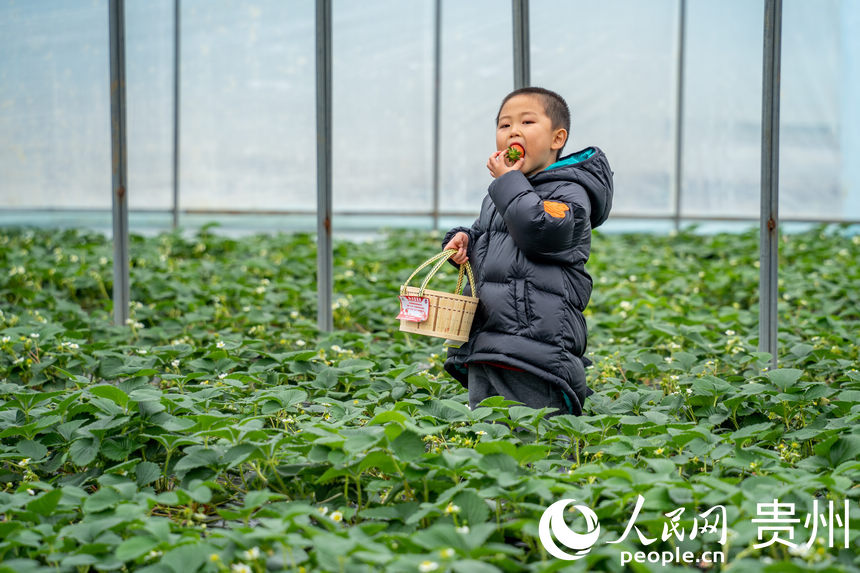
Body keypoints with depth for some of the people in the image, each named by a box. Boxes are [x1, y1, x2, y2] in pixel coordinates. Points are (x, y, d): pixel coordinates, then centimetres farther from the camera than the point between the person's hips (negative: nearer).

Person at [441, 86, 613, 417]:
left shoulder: (569, 192, -4)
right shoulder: (497, 196, 20)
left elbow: (540, 231, -22)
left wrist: (509, 180, -10)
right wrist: (463, 241, 10)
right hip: (482, 346, 8)